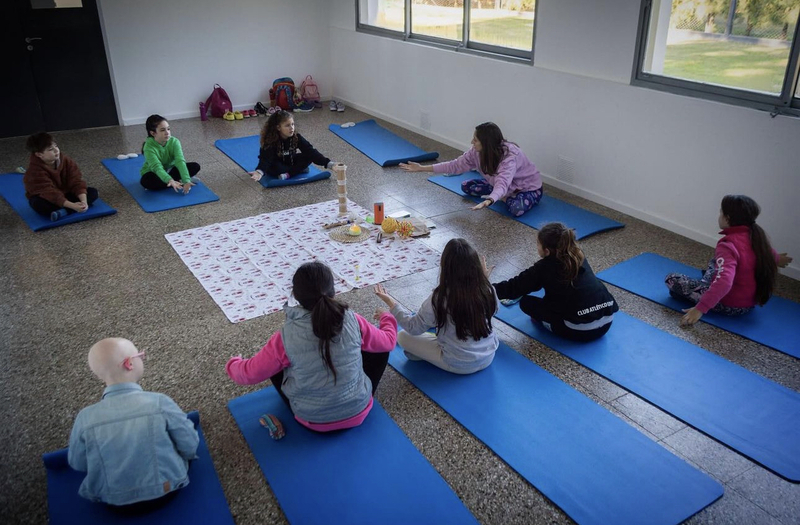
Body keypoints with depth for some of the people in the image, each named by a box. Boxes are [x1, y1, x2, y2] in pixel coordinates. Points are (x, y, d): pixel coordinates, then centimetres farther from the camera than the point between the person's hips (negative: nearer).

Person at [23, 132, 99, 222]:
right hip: (44, 198, -5)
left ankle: (63, 212, -30)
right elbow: (50, 193, -36)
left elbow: (76, 182, -18)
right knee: (38, 205, -40)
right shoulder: (35, 171, -27)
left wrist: (84, 201, -36)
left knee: (93, 192, -15)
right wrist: (72, 205, -47)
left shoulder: (66, 161, -12)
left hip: (65, 194, 5)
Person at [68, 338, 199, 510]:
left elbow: (77, 464, -2)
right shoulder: (160, 402, -25)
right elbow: (190, 448, -14)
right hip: (166, 490, -2)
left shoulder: (86, 417, -19)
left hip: (115, 502, 3)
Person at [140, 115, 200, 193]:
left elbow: (180, 161, -31)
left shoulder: (174, 142, -19)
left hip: (170, 170, 3)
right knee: (146, 181, -39)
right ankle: (179, 182, -26)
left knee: (195, 166, -16)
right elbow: (157, 167, -40)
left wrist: (187, 180, -45)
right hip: (154, 173, -3)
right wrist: (170, 180, -58)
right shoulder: (149, 147, -28)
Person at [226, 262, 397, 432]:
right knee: (380, 348, 18)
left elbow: (250, 373, -9)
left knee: (275, 364, 16)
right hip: (358, 412, 1)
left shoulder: (287, 336, -21)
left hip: (312, 420, 0)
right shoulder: (352, 321, -18)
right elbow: (388, 341, 0)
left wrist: (232, 364, 14)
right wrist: (387, 319, 22)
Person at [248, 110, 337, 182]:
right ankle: (298, 170, -23)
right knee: (271, 167, -37)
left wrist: (328, 163, -38)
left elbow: (310, 151, -25)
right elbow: (266, 159, -39)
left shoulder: (296, 137, -19)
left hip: (291, 162, 3)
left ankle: (288, 174, -29)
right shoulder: (270, 141, -28)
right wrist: (259, 172, -62)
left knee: (308, 156, -21)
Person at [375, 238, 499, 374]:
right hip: (488, 356, 5)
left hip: (458, 365, -5)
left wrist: (390, 302, -3)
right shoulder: (487, 290, -16)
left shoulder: (439, 299, -26)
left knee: (403, 336, 3)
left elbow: (413, 328, -12)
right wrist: (485, 279, 14)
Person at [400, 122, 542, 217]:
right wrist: (423, 168, -17)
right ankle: (506, 196, 1)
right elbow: (456, 165, -13)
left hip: (529, 187, -6)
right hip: (503, 184, 7)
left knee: (517, 209, -39)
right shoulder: (477, 152, -18)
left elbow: (502, 184, -53)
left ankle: (508, 198, -5)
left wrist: (488, 201, -74)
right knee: (466, 186, -3)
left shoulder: (510, 156, -39)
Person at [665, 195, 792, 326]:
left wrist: (700, 309, -43)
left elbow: (724, 282, -41)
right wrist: (776, 258, 42)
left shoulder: (728, 246, -29)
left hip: (729, 306, -8)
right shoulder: (756, 236, -5)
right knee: (715, 262, 27)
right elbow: (768, 252, 19)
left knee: (671, 279, -7)